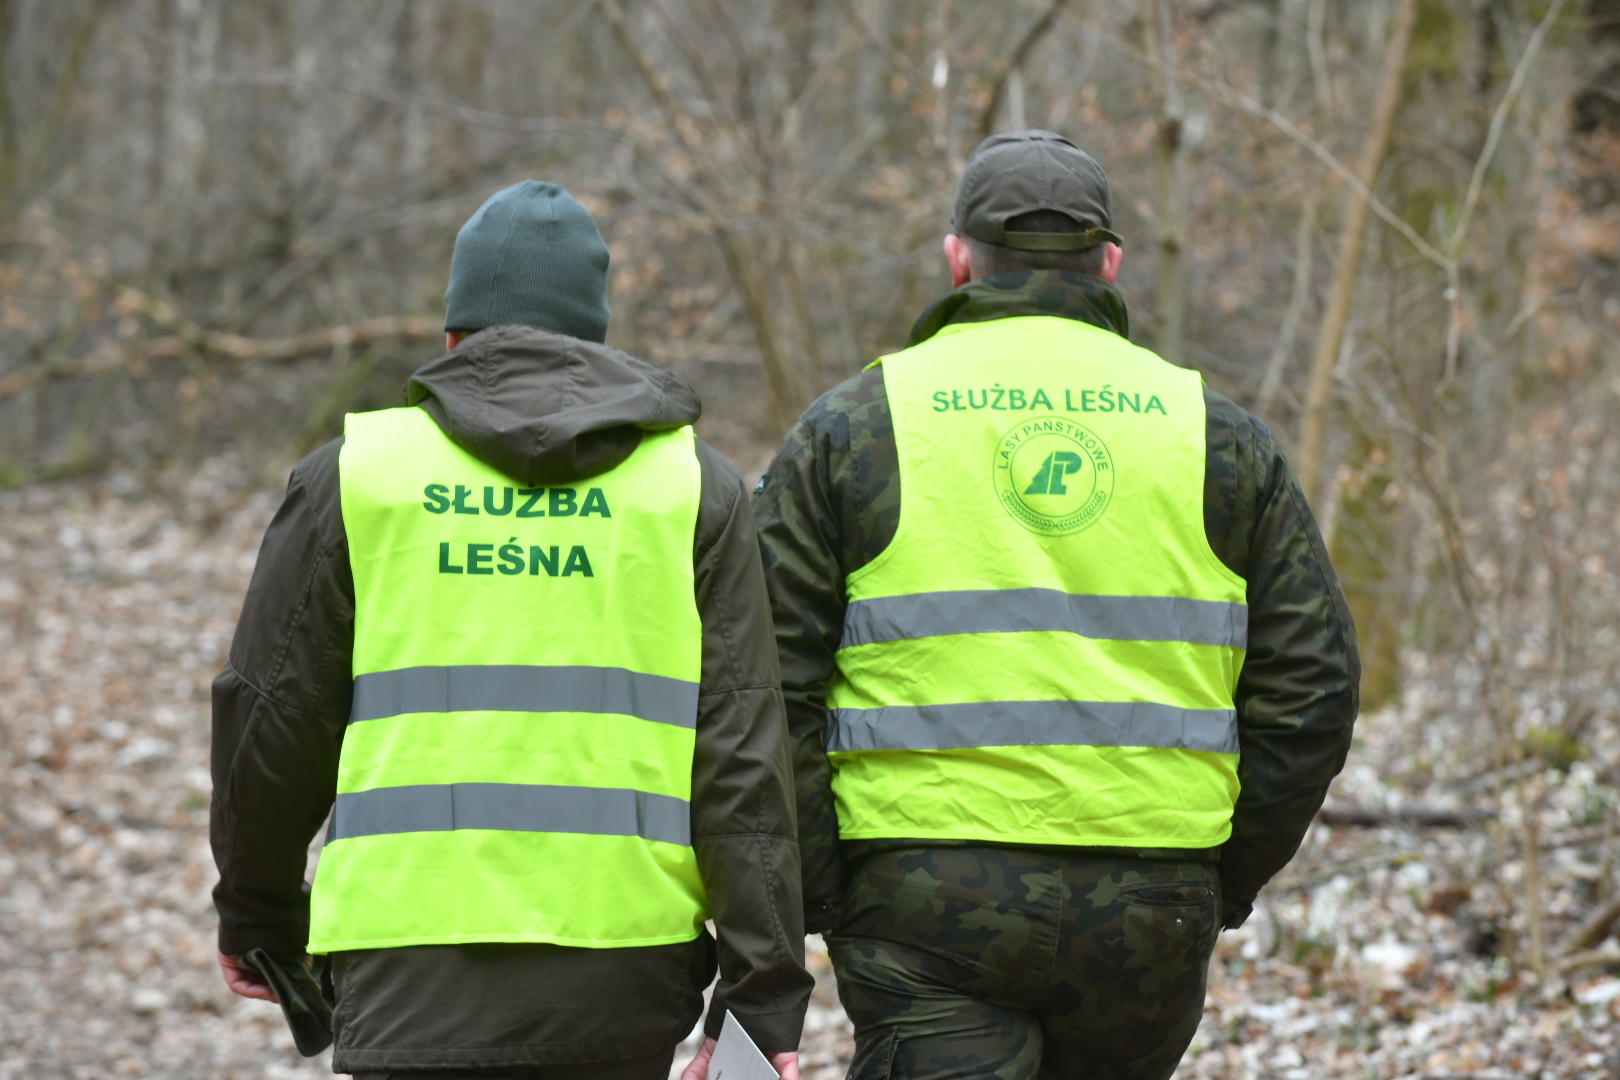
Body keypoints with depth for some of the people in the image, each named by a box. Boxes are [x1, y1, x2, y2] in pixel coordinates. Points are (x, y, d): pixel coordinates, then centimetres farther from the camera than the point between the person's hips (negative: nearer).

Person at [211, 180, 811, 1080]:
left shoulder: (354, 474, 7)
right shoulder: (693, 484, 8)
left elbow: (274, 716, 10)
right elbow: (743, 749, 1)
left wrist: (258, 914, 26)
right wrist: (765, 996, 1)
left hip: (415, 971, -1)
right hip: (624, 971, 2)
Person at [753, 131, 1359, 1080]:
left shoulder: (852, 427, 4)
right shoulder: (1220, 438, 9)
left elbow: (768, 682, -2)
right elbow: (1311, 687, 7)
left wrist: (814, 896, 4)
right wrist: (1229, 880, 16)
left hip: (927, 899, -2)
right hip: (1151, 910, 2)